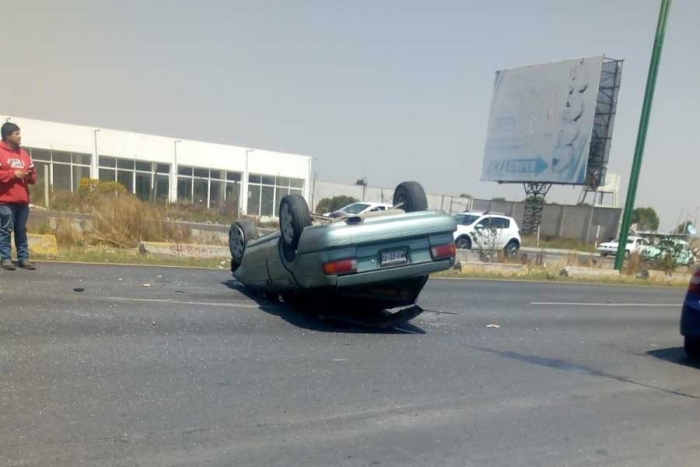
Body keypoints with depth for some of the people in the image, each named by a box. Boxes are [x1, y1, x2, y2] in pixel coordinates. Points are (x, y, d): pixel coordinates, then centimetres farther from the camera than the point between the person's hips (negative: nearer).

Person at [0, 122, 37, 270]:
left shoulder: (24, 153, 18)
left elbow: (33, 177, 19)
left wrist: (31, 175, -2)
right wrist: (13, 174, -13)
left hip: (23, 200, 6)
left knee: (22, 231, 8)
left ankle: (23, 258, 10)